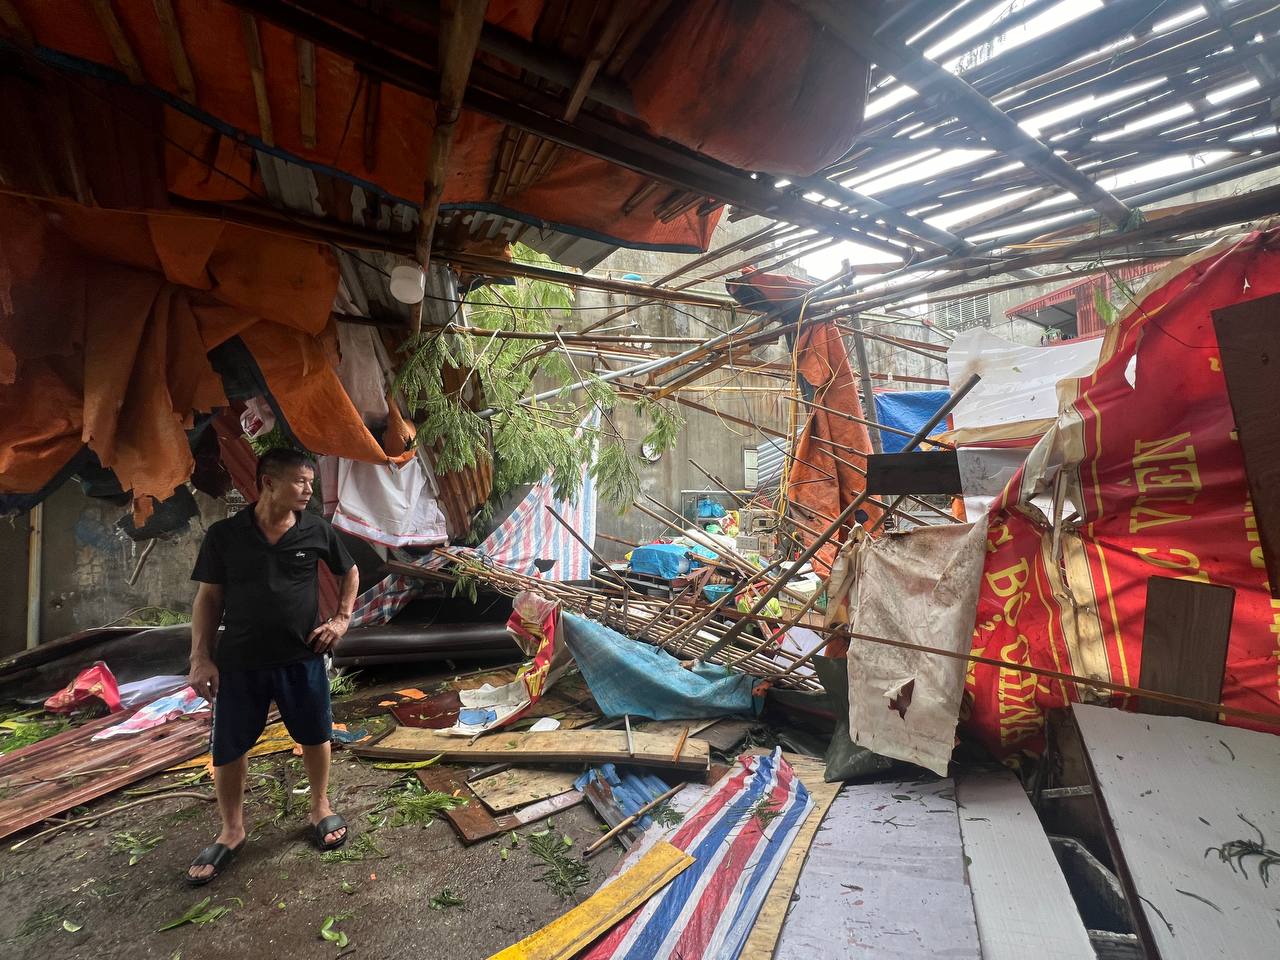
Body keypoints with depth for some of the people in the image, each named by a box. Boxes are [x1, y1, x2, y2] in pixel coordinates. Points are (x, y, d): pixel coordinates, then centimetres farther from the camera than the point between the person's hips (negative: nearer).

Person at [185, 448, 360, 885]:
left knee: (315, 735, 12)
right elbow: (208, 597, 0)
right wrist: (201, 657, -4)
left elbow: (350, 572, 11)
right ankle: (231, 832, 34)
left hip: (302, 657, 1)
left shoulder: (316, 531, -4)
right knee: (228, 749, 11)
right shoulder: (224, 534, -6)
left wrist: (342, 619, 2)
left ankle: (321, 809, 35)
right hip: (239, 661, 0)